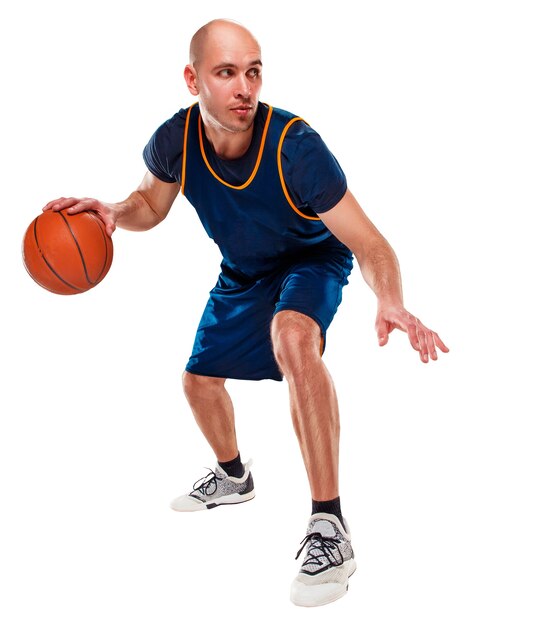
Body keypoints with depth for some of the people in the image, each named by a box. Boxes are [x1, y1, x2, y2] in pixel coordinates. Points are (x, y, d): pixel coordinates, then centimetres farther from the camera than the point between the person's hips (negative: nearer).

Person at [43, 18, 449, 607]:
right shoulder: (175, 140, -22)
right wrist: (114, 213, -23)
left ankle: (329, 526, -30)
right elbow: (151, 203, 0)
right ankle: (233, 476, 51)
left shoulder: (295, 146, -35)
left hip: (313, 260, -6)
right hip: (242, 272, 6)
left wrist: (390, 304, -54)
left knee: (292, 336, -38)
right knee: (199, 380, 16)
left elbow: (368, 242, -34)